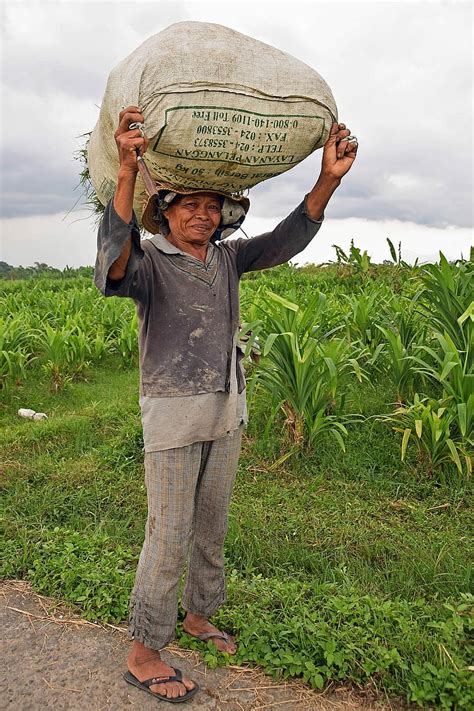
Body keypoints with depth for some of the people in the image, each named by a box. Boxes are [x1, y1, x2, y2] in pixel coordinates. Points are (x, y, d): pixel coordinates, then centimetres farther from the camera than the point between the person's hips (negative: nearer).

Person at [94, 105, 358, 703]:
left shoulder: (228, 257, 6)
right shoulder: (148, 261, -12)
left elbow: (286, 240, -2)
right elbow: (112, 271, -36)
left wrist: (328, 179, -17)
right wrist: (126, 173, -47)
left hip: (227, 412, 6)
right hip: (173, 414, -6)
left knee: (211, 526, 18)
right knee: (168, 537, 1)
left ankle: (197, 618, 39)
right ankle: (143, 656, 20)